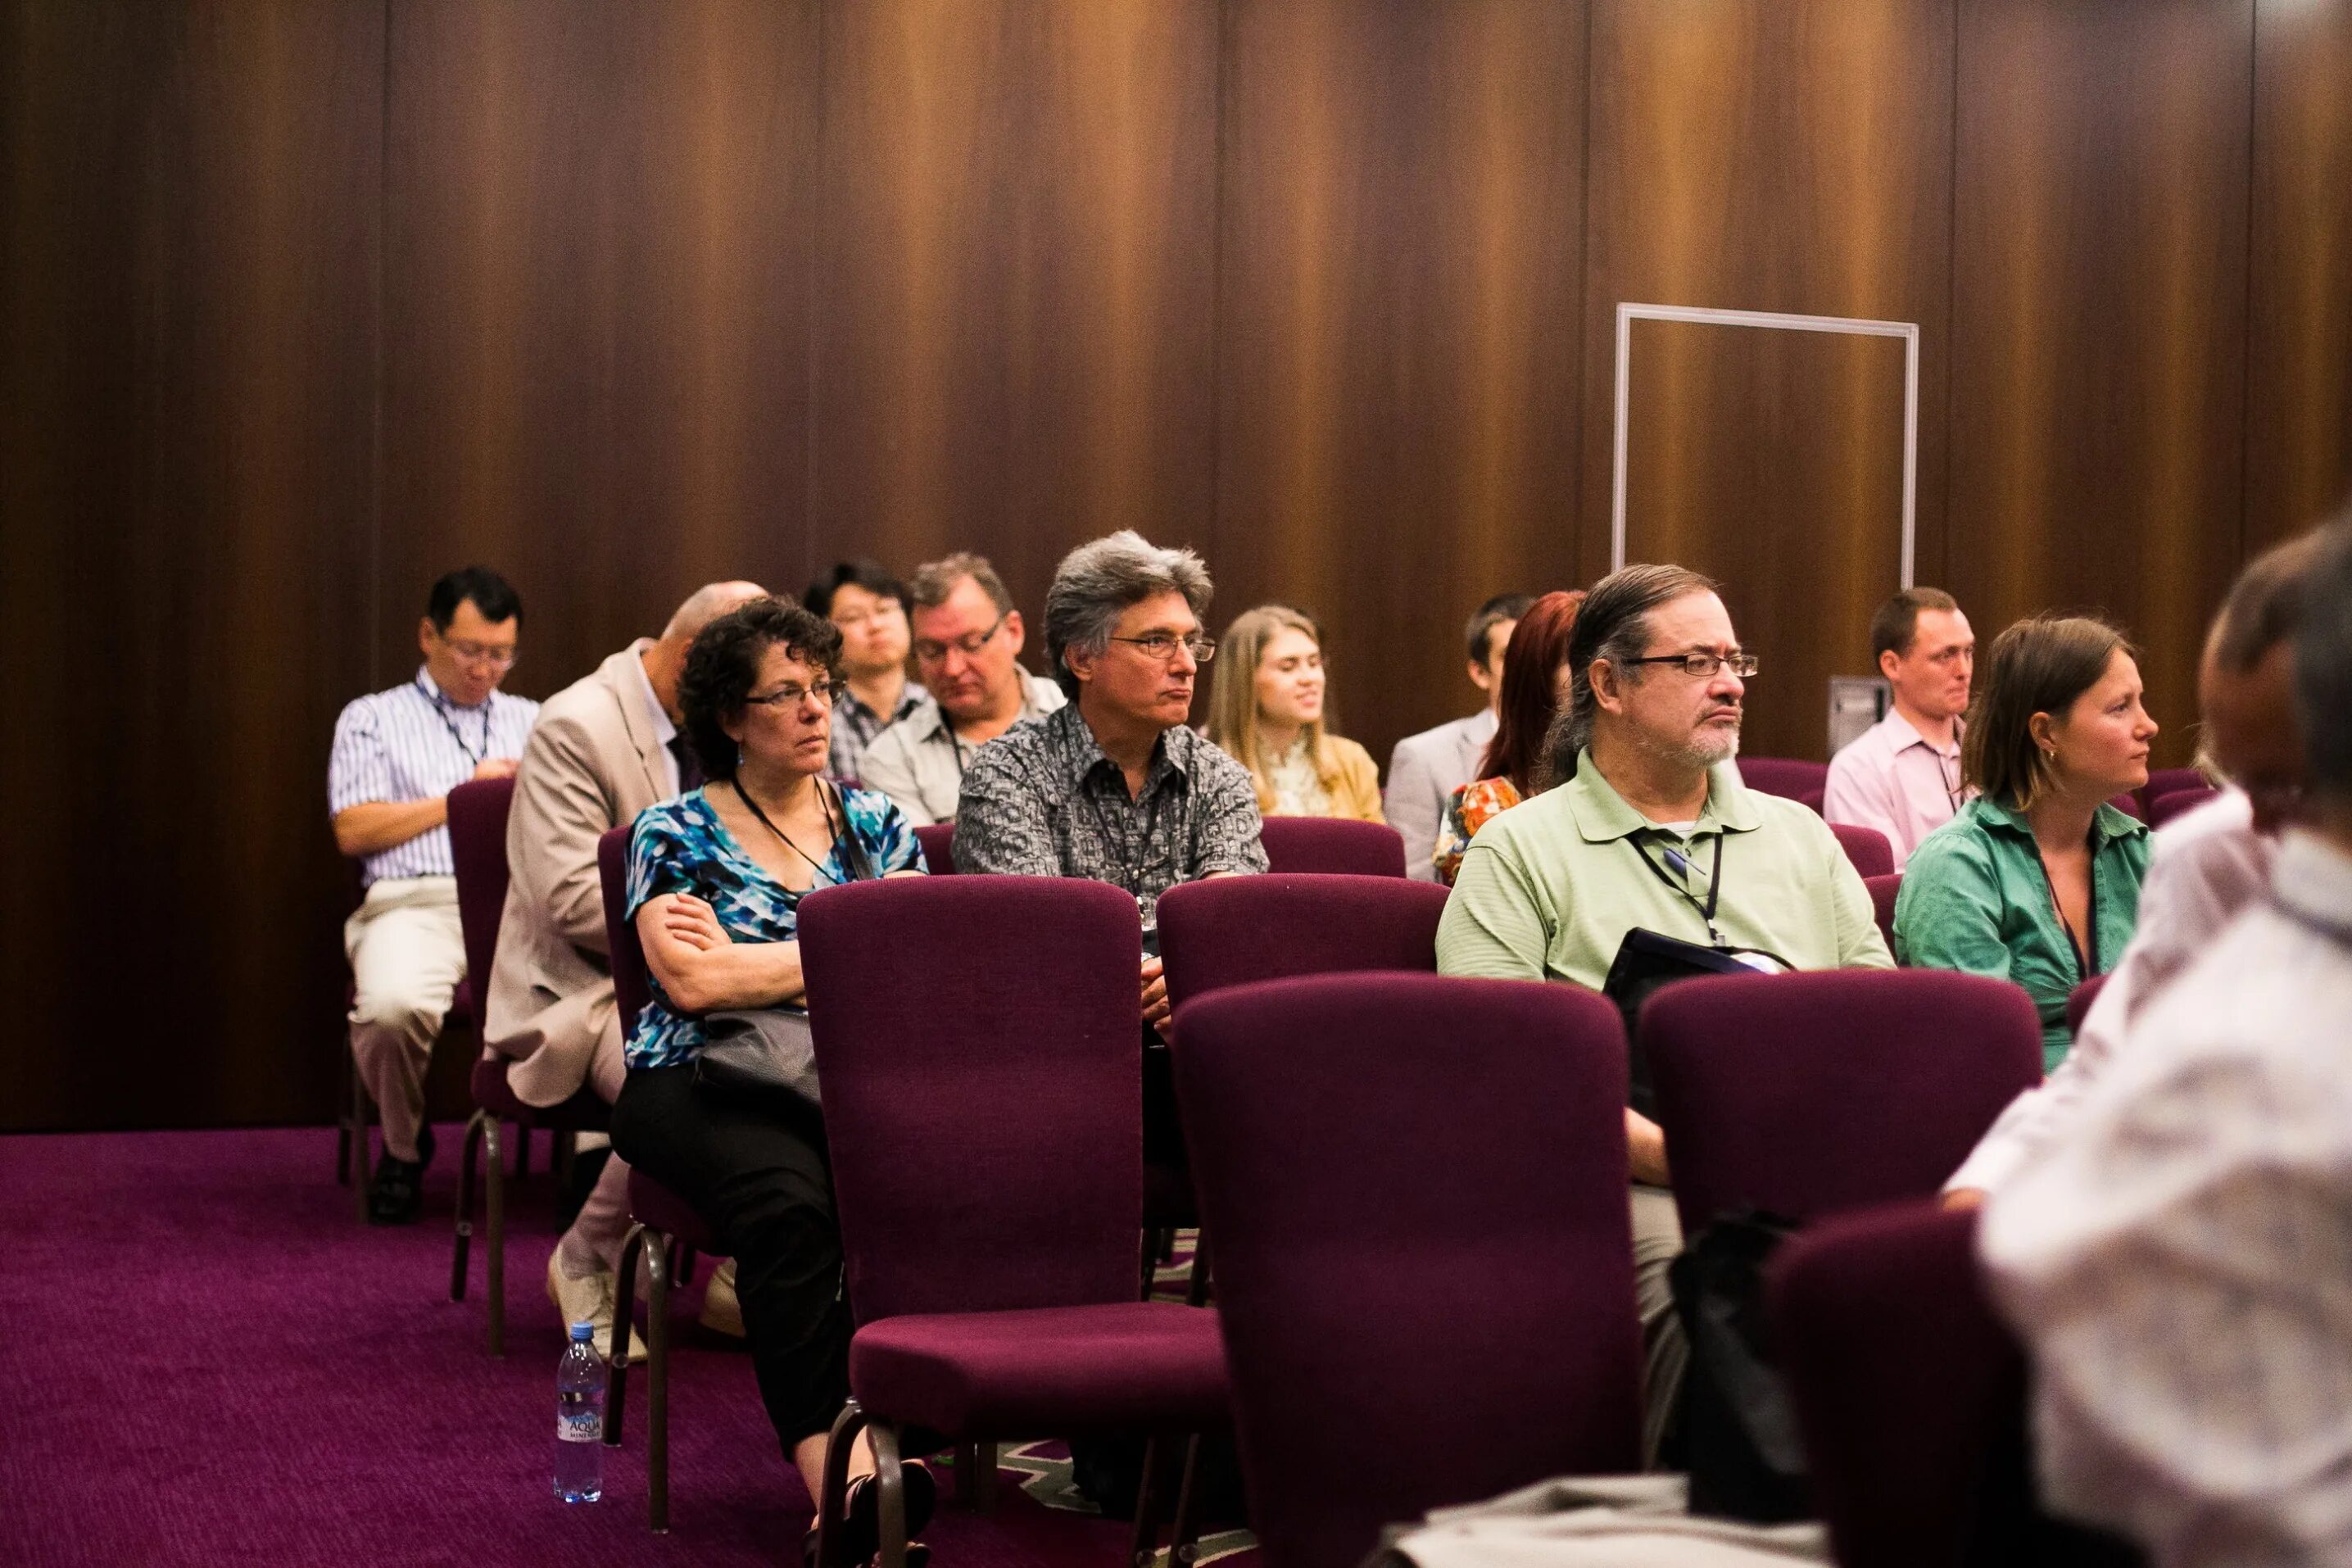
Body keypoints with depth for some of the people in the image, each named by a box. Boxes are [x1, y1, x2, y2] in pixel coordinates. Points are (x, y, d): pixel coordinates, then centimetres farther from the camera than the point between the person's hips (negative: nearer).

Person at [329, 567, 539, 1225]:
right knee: (393, 1006, -37)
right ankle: (404, 1147, -5)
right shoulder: (372, 719, 20)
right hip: (417, 903, -1)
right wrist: (459, 799, 5)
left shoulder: (535, 721, 29)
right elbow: (354, 831, 6)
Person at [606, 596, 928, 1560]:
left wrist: (748, 962, -5)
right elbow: (691, 981, -8)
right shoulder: (676, 833, 8)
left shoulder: (875, 826, 18)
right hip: (700, 1084, -2)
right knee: (786, 1196, -37)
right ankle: (840, 1469, -41)